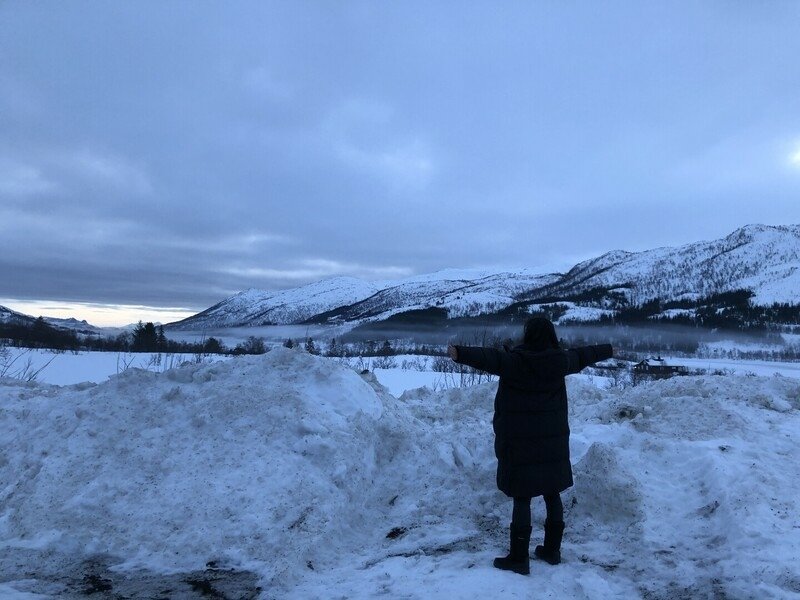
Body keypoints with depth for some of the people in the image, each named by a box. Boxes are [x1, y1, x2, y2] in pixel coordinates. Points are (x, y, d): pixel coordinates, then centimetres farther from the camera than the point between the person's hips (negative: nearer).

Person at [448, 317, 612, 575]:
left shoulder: (514, 360, -16)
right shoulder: (560, 360, 2)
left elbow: (488, 357, -34)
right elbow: (583, 355, 20)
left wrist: (461, 353, -48)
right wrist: (608, 350, 39)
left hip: (521, 441, -5)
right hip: (553, 439, 5)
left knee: (522, 497, 1)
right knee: (552, 493, 16)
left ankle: (519, 558, 5)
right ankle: (552, 549, 28)